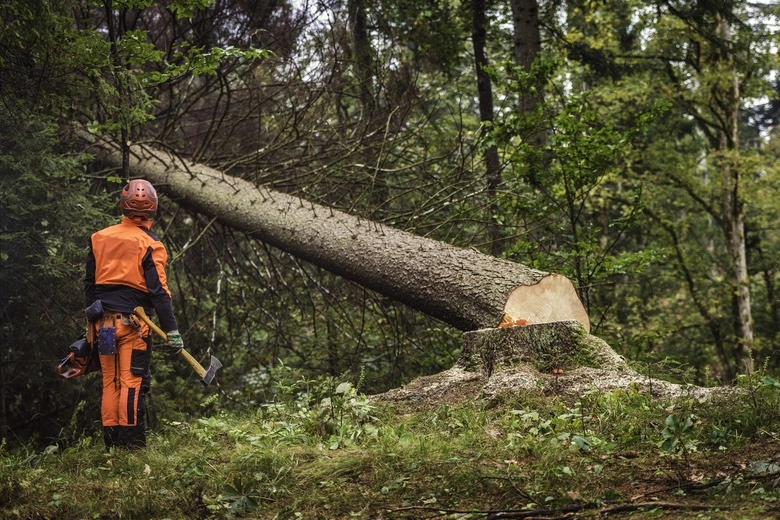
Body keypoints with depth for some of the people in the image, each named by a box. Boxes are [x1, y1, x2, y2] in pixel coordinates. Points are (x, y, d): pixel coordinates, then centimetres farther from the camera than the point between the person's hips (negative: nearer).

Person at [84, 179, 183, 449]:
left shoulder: (99, 238, 7)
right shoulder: (149, 245, -8)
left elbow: (89, 285, 13)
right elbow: (159, 292, -11)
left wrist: (91, 321, 23)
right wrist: (172, 330, -8)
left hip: (102, 322, 5)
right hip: (132, 323, -5)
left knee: (109, 383, 10)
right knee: (132, 383, -2)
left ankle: (111, 442, 12)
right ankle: (131, 442, -4)